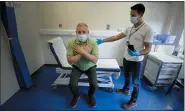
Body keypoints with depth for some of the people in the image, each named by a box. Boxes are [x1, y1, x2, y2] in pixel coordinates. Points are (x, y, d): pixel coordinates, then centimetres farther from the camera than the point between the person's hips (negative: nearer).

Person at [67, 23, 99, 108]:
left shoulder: (93, 42, -21)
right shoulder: (71, 42, -20)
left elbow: (95, 60, -24)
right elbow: (70, 61, -22)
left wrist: (82, 52, -36)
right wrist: (85, 52, -30)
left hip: (90, 67, 0)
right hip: (77, 67, 1)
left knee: (94, 85, -17)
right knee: (72, 85, -18)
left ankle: (90, 95, 22)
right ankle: (76, 95, 21)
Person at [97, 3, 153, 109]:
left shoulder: (148, 30, -17)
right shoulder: (129, 28, 3)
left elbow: (148, 49, -17)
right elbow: (116, 37, 2)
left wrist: (138, 53, -37)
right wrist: (103, 40, -3)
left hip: (136, 61, -6)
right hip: (126, 58, 7)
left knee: (135, 82, 11)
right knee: (126, 76, 26)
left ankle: (133, 101, 30)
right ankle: (126, 89, 53)